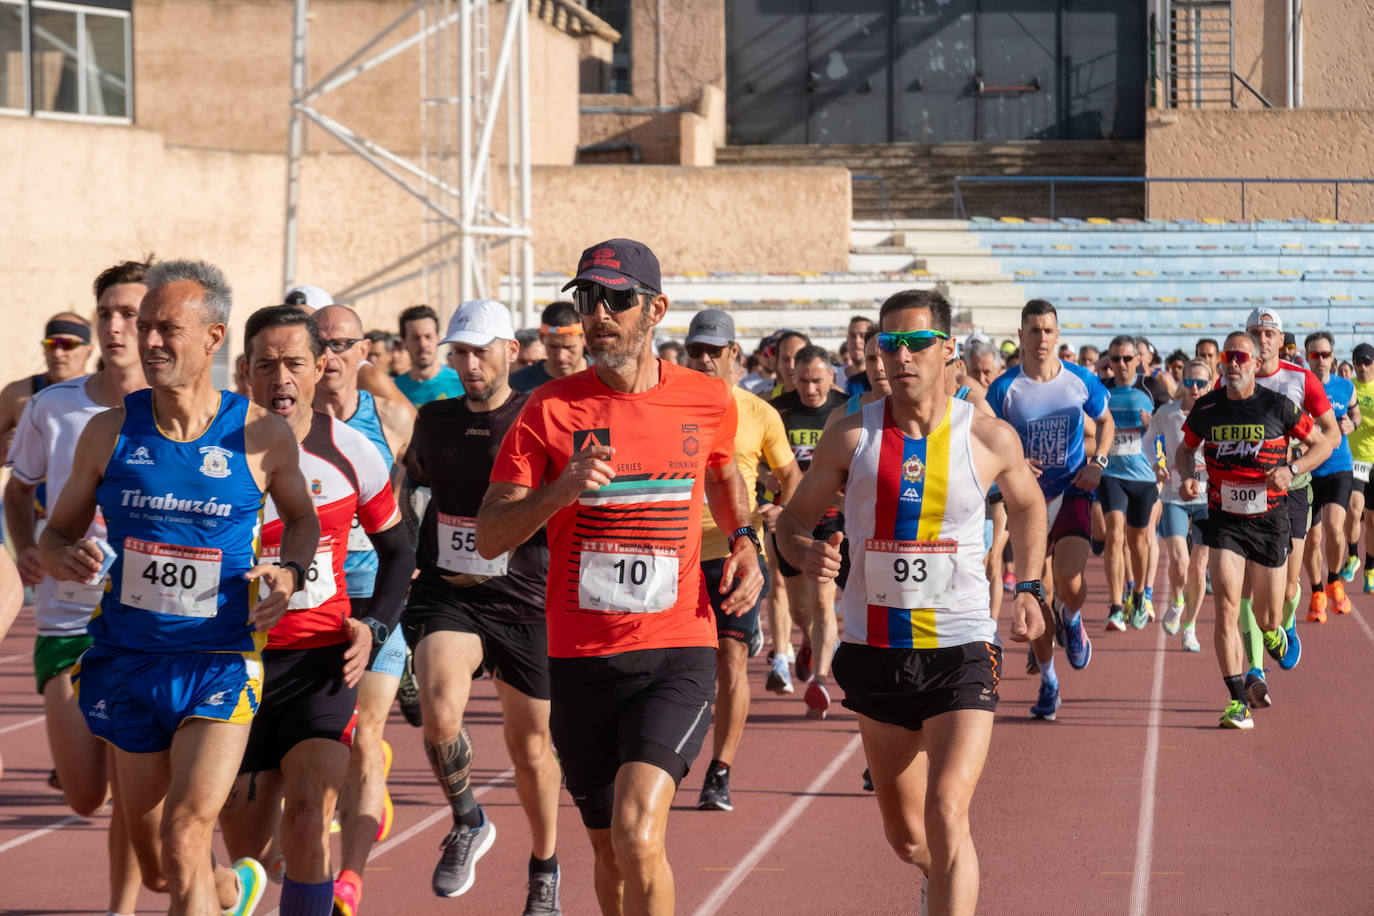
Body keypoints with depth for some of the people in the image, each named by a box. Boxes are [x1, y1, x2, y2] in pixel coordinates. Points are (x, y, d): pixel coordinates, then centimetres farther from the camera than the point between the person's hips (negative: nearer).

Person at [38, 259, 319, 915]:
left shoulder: (261, 435, -5)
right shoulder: (109, 432, -1)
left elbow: (301, 518, 13)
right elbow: (57, 531, 9)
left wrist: (290, 575, -7)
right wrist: (64, 558, -15)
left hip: (219, 662, -3)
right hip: (127, 661, 3)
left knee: (185, 843, -19)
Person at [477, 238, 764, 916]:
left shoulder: (707, 402, 2)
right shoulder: (552, 409, -2)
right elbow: (489, 537, -5)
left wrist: (744, 542, 9)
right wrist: (561, 491, -21)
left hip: (676, 654, -2)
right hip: (581, 658, 2)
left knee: (638, 837, -22)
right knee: (610, 853, 13)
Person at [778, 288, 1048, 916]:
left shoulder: (990, 439, -3)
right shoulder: (851, 437, -3)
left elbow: (1027, 505, 19)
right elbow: (793, 519, 6)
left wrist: (1028, 588, 8)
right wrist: (808, 554, -16)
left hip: (960, 651, -2)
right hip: (876, 650, 2)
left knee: (946, 816, -20)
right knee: (905, 836, 16)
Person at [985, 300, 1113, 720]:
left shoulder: (1081, 381, -1)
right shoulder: (1004, 387, -5)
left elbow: (1106, 422, 16)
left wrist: (1097, 464, 0)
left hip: (1072, 494, -1)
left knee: (1069, 583, -19)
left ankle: (1072, 621, 20)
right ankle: (1047, 682, 19)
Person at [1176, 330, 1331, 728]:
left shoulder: (1278, 406, -6)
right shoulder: (1206, 408, 0)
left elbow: (1323, 444, 5)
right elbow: (1184, 449, 17)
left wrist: (1291, 470, -13)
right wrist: (1187, 477, -5)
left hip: (1269, 520, 0)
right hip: (1224, 520, 0)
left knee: (1267, 618, 8)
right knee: (1226, 607, -16)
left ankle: (1274, 631, 48)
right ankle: (1239, 703, -14)